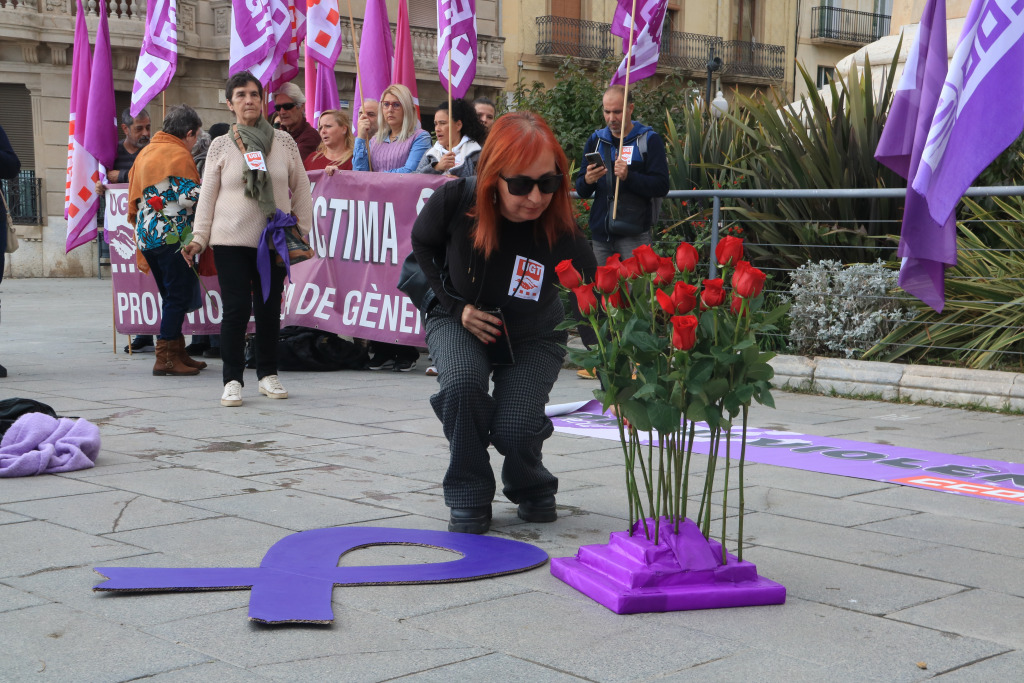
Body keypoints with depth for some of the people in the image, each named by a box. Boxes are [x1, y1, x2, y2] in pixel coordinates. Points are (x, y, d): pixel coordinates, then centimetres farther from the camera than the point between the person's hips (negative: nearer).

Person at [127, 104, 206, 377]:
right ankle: (166, 357, -7)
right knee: (179, 295, -5)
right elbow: (189, 196, -17)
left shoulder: (145, 153, 18)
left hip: (147, 236, 9)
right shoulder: (180, 155, -9)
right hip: (173, 235, -9)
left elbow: (134, 197, 21)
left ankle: (176, 352, 19)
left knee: (172, 295, 16)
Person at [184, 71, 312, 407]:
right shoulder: (220, 146, 3)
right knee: (236, 309, -5)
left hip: (274, 239, 2)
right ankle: (232, 380, 2)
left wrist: (302, 231, 8)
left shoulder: (284, 142, 6)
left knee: (269, 309, 6)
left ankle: (268, 374, 21)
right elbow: (208, 196, 5)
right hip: (231, 241, -2)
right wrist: (199, 238, -1)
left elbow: (301, 189, 11)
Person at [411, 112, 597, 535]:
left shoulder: (564, 237, -30)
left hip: (532, 336, 0)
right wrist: (455, 306, -14)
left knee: (515, 428, -21)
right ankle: (469, 497, -8)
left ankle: (531, 488, 17)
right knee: (462, 385, -32)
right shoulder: (454, 201, -26)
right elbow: (421, 247, -4)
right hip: (459, 321, 1)